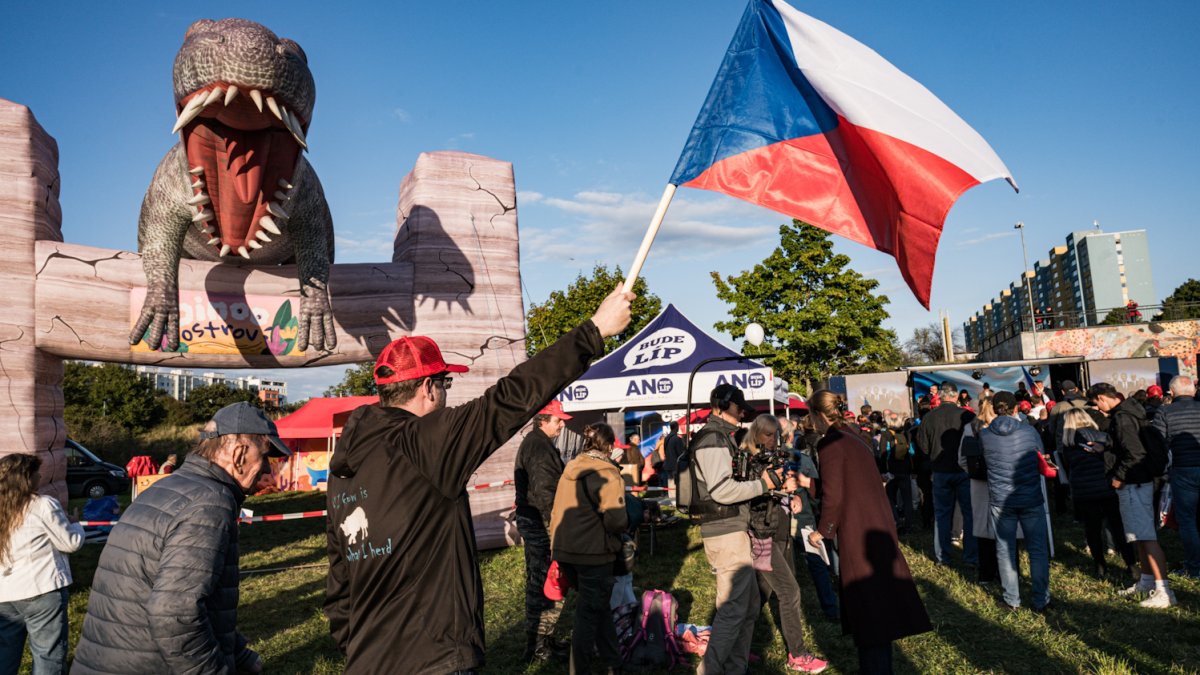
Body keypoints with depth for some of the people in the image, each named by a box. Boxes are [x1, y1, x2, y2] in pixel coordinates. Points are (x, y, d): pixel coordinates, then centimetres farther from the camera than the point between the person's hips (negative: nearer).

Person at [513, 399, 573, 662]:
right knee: (547, 584, -5)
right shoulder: (541, 447, -18)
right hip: (541, 523, -11)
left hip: (530, 520, 11)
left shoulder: (531, 443, 16)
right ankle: (539, 645, 2)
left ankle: (538, 639, 27)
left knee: (537, 581, 17)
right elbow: (545, 493, -23)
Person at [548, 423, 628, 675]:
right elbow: (616, 520, -21)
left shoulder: (570, 469, 7)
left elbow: (559, 511, 11)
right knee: (590, 611, 7)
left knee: (597, 604, 22)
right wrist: (628, 520, -1)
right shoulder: (606, 474, -16)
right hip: (593, 552, -7)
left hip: (564, 550, 7)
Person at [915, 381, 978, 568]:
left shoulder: (929, 417, -7)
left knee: (941, 514, 11)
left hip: (940, 472, 2)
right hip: (964, 470, -2)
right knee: (970, 513, 8)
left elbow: (923, 445, -1)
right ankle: (972, 556, 8)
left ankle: (941, 556, 15)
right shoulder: (967, 416, -13)